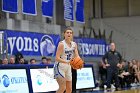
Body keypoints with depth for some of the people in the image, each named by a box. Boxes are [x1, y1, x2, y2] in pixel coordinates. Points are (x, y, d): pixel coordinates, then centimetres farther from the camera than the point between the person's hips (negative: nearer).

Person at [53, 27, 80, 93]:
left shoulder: (74, 44, 3)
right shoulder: (61, 44, -17)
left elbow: (77, 56, 0)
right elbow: (57, 58, -23)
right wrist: (66, 62, -38)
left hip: (68, 68, 7)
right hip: (60, 67, -7)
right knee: (62, 88, -17)